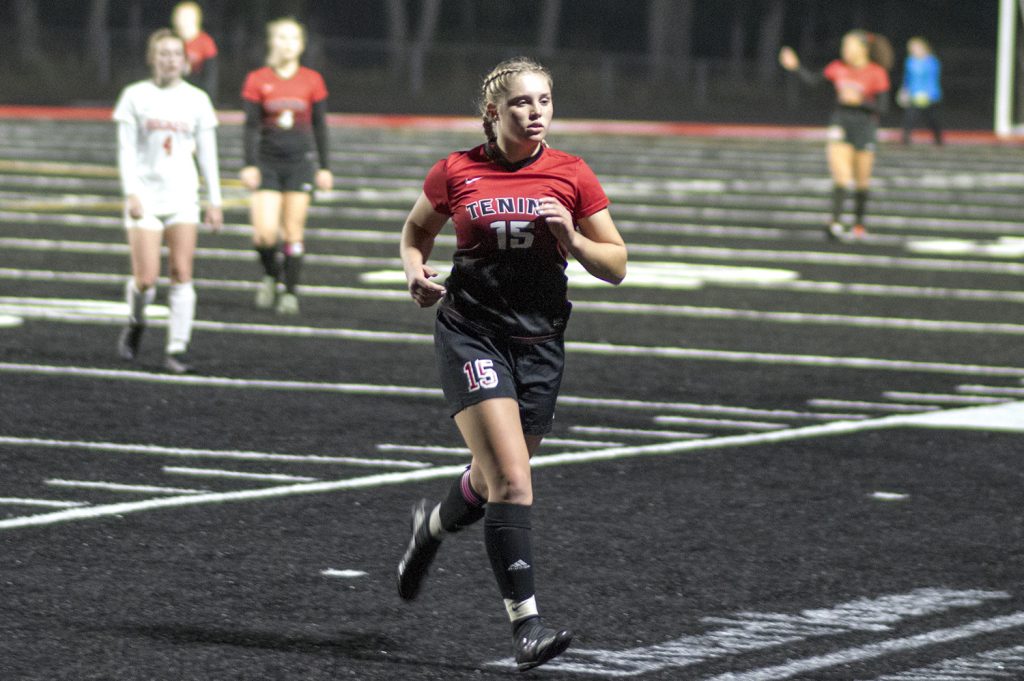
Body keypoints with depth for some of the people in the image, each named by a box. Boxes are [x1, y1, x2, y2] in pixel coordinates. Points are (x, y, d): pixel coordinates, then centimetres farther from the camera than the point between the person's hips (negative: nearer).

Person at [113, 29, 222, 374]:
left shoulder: (197, 100, 6)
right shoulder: (136, 96, 0)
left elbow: (207, 154, 9)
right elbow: (126, 148, -1)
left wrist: (215, 201, 5)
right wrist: (131, 193, -12)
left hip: (183, 196, 2)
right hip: (145, 195, -2)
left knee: (182, 275, -7)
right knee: (146, 278, -8)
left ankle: (178, 349, -2)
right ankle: (136, 323, 24)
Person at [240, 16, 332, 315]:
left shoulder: (312, 81, 3)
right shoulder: (257, 81, -1)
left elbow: (320, 127, 7)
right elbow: (251, 126, -2)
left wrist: (325, 167, 6)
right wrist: (250, 165, -9)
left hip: (300, 164, 1)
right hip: (268, 164, -1)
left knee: (293, 232, 0)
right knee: (265, 233, -11)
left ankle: (291, 292, 10)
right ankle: (271, 274, 18)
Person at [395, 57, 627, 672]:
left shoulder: (572, 175, 1)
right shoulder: (457, 172, -1)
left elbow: (616, 266, 4)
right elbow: (416, 231, 17)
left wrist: (571, 238, -14)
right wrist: (417, 271, -4)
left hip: (540, 341, 3)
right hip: (471, 334, -3)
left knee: (497, 478, 14)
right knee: (512, 479, -18)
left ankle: (433, 526, 50)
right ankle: (527, 625, -19)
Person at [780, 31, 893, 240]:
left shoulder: (877, 74, -8)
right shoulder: (839, 68, 3)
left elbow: (882, 106, -10)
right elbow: (814, 79, 11)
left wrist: (859, 101, -22)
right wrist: (796, 66, 1)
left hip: (865, 128, -2)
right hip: (841, 126, 2)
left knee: (861, 181, 8)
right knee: (840, 176, -12)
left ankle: (859, 224, 22)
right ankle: (836, 223, -18)